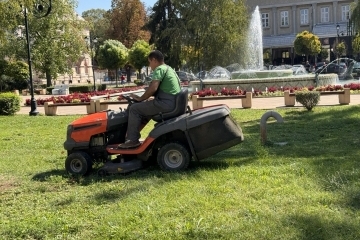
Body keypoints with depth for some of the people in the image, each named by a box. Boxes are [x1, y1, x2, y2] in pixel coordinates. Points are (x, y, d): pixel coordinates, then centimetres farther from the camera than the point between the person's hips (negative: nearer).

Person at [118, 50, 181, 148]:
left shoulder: (159, 69, -9)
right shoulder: (169, 69, 22)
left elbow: (153, 88, -21)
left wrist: (140, 98, -7)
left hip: (165, 103, -10)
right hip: (172, 103, 10)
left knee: (134, 108, -4)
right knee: (143, 108, 25)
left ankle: (132, 140, -3)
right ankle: (134, 136, 22)